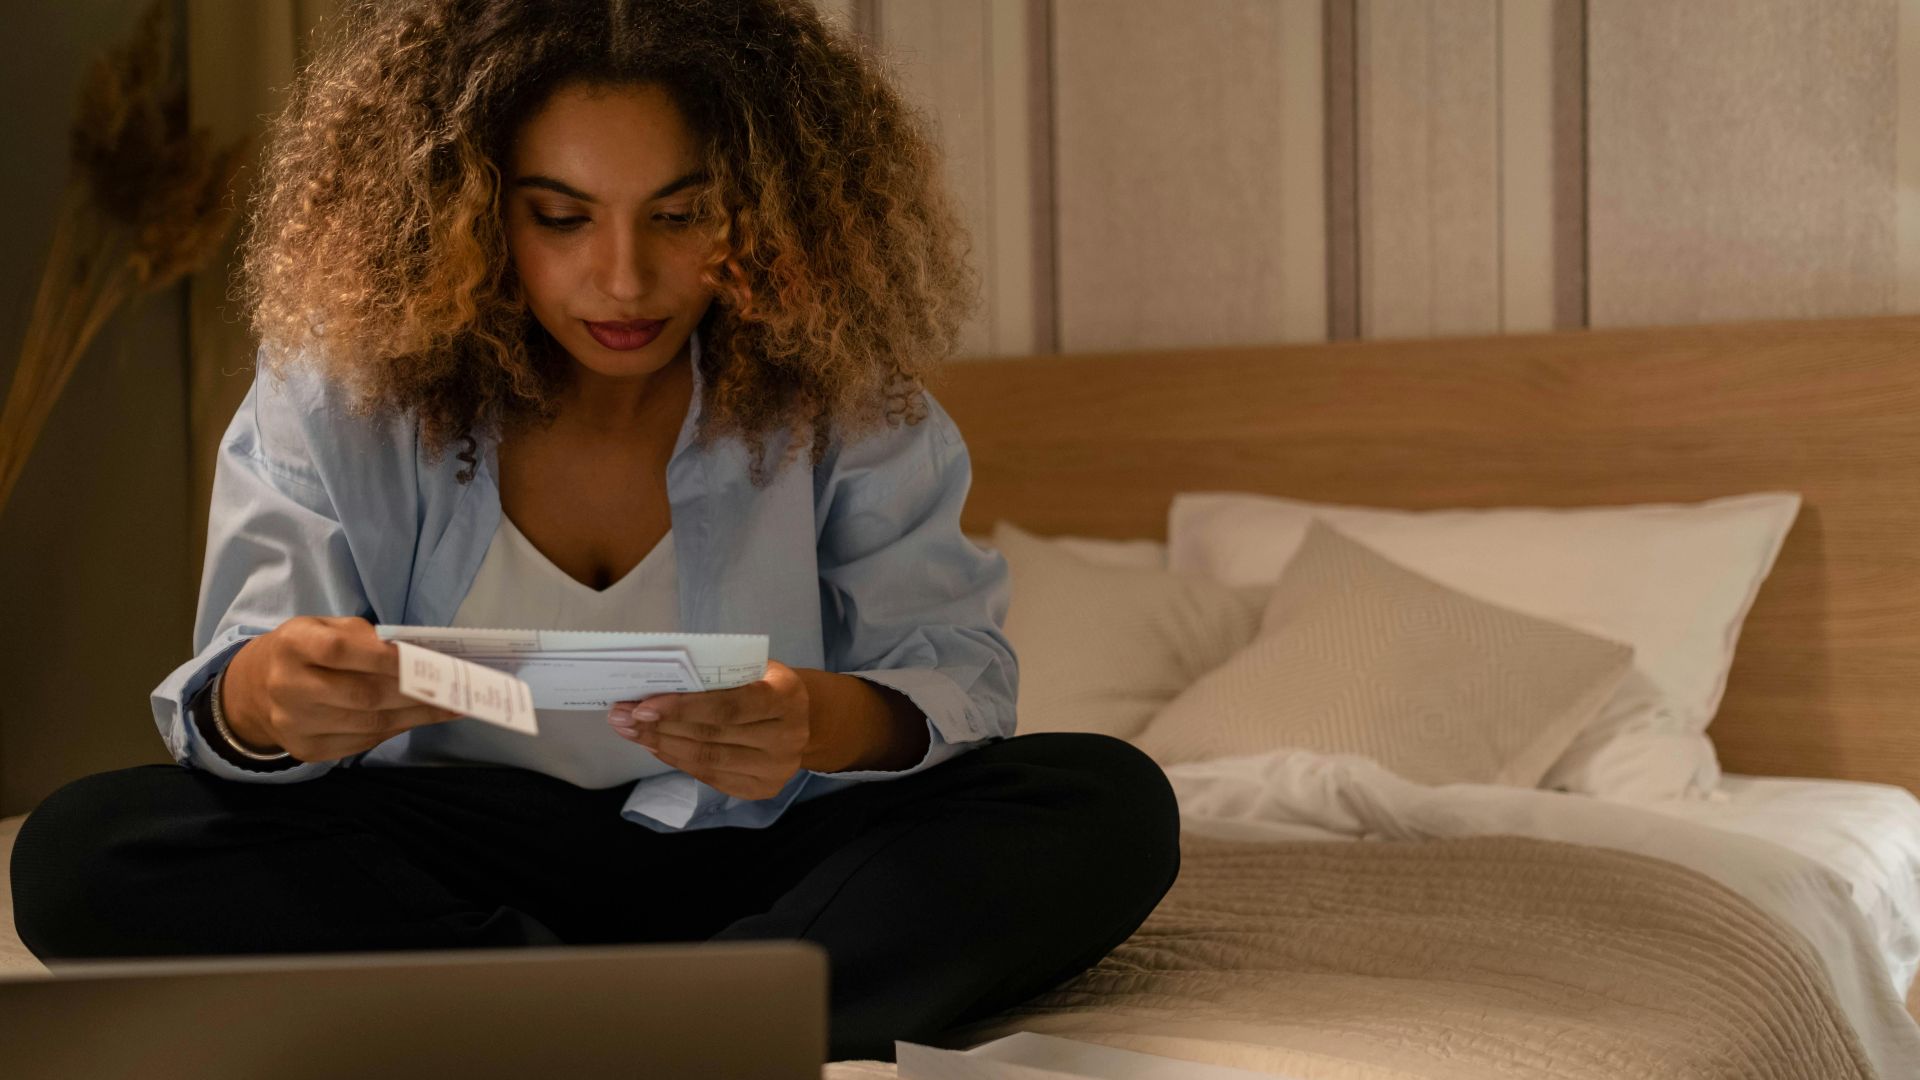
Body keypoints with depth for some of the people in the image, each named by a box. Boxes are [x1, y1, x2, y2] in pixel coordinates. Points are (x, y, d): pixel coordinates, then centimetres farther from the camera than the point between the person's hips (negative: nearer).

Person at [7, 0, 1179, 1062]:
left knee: (1107, 805, -25)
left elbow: (955, 666, -11)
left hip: (751, 865, 0)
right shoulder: (344, 386, -7)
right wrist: (262, 701, -37)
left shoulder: (839, 393, -8)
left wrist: (831, 722, -36)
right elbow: (225, 692, -11)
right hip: (449, 862, 1)